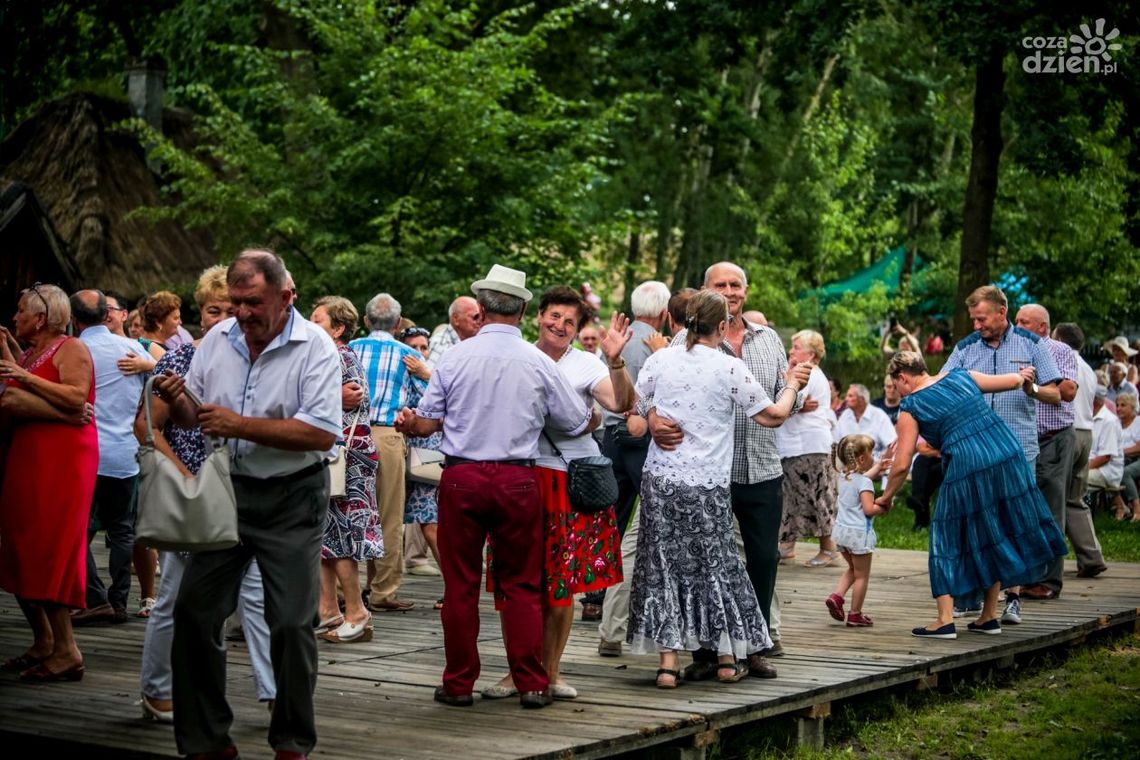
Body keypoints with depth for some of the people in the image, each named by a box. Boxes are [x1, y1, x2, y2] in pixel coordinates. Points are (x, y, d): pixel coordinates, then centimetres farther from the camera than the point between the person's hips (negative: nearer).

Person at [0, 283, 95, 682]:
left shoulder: (71, 348, -2)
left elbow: (76, 397, -18)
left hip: (62, 459, -8)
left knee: (48, 550, -10)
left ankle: (67, 651, -5)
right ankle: (44, 643, 16)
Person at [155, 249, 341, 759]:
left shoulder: (314, 347, -11)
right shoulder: (217, 339, 5)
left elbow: (323, 433, -21)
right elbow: (193, 420, 13)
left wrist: (240, 425, -23)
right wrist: (176, 402, -11)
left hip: (291, 499, -5)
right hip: (226, 490, 5)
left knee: (292, 623, -2)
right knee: (193, 611, 4)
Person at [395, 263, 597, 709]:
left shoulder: (456, 357, -2)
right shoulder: (539, 364, -1)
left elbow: (427, 422, 1)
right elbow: (581, 423, 7)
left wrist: (409, 424, 22)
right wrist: (597, 417, 29)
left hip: (461, 477, 0)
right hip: (517, 480, 0)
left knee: (460, 584, 8)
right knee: (522, 585, 9)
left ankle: (458, 683, 14)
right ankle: (531, 684, 11)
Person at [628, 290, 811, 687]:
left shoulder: (661, 359, 2)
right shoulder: (731, 368, -7)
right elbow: (772, 416, 0)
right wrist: (792, 386, 16)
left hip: (660, 478, 2)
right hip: (707, 485, -2)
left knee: (663, 565, 7)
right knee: (717, 565, 12)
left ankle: (668, 662, 4)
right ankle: (727, 657, 22)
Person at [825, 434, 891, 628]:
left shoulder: (844, 476, 7)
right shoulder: (864, 482, -17)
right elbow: (868, 509, -23)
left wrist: (880, 464, 26)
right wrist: (883, 508, -6)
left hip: (841, 530, 8)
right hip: (859, 532, -8)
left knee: (853, 569, 26)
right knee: (862, 575, 6)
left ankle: (837, 596, 8)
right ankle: (855, 615, 9)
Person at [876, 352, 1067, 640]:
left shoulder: (911, 407, 2)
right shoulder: (961, 376, 14)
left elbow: (902, 465, 0)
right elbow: (1014, 381, 20)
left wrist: (886, 496, 16)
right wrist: (1024, 378, 43)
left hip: (968, 468, -5)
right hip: (1009, 456, 5)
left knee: (950, 538, 9)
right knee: (993, 537, 18)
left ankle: (945, 620, 3)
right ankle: (989, 616, 24)